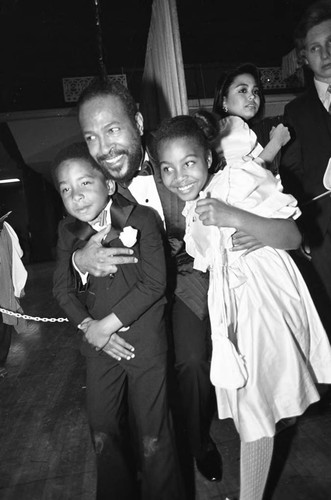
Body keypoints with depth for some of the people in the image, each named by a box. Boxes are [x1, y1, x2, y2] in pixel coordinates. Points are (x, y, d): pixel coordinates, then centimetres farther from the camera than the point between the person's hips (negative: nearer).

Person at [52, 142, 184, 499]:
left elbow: (153, 283, -16)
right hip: (98, 345, 4)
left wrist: (108, 324, -16)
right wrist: (87, 325, -13)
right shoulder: (69, 232, 2)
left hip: (145, 340, -4)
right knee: (103, 431, 16)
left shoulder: (143, 219, -11)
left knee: (152, 435, 6)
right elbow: (62, 287, 3)